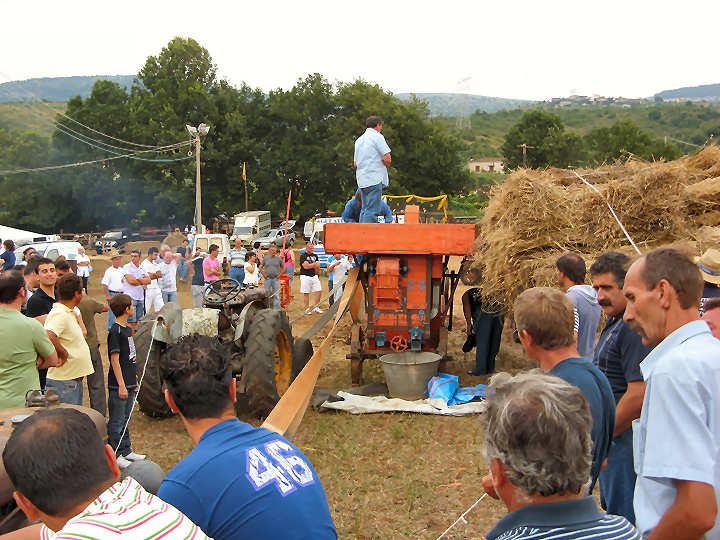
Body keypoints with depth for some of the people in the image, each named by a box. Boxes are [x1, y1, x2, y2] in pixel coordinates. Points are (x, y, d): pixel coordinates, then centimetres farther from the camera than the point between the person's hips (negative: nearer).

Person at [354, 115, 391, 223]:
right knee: (372, 211, -11)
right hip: (375, 178, -8)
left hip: (362, 180, 8)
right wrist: (386, 166, 7)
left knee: (365, 209, 10)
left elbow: (355, 164, 22)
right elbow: (387, 158, -11)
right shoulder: (377, 136, -4)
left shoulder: (359, 140, 20)